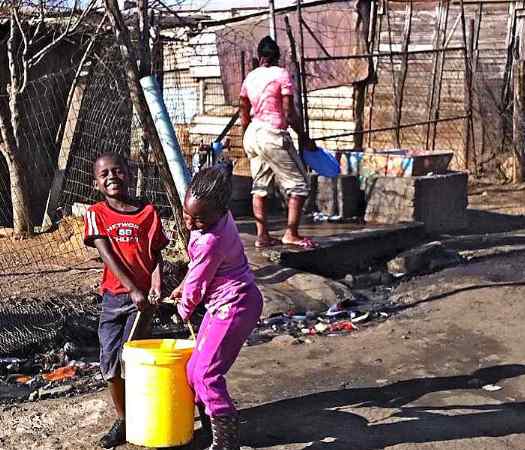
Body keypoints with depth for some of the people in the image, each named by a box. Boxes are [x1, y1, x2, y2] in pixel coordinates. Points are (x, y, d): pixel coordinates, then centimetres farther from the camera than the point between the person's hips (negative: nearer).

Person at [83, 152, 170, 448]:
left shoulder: (148, 212, 1)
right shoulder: (96, 214, 1)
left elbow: (156, 253, 2)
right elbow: (108, 255, -8)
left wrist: (156, 282, -17)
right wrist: (133, 290, -16)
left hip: (143, 294, -2)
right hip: (114, 294, 2)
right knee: (110, 362, 3)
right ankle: (122, 420, 22)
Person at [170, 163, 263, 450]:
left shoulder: (211, 241, -28)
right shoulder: (218, 216, -1)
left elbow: (196, 285, -13)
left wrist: (183, 310, 5)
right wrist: (184, 287, 20)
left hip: (234, 307, -10)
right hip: (222, 304, 10)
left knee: (206, 374, -11)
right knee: (194, 369, 12)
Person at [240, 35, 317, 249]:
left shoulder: (250, 77, 10)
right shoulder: (282, 74, -8)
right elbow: (289, 113, -12)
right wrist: (304, 137, -3)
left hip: (252, 134, 7)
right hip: (273, 135, -7)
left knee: (260, 186, 13)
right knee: (299, 185, 2)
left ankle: (262, 235, 12)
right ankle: (291, 233, -1)